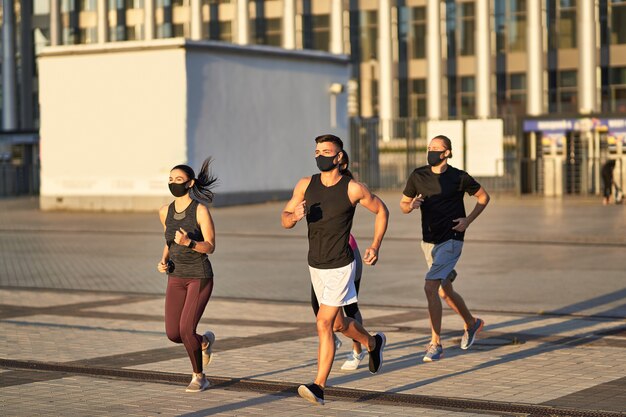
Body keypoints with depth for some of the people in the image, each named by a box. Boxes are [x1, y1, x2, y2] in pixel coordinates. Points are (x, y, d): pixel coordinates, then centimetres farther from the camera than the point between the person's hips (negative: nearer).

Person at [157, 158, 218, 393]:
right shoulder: (165, 212, 3)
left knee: (186, 329, -16)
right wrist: (163, 261, -1)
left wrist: (188, 243, -33)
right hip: (177, 278, 6)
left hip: (200, 277, -5)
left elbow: (210, 247, -14)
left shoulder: (201, 209, -14)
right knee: (173, 334, 0)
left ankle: (199, 377, 8)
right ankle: (204, 341, 34)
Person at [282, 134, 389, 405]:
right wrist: (294, 216, -22)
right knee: (339, 324, 20)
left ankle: (319, 387, -11)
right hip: (315, 266, 6)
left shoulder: (354, 189, -11)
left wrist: (375, 246, -3)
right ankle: (373, 343, 49)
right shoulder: (305, 185, -1)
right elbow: (284, 221, 2)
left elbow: (381, 211, 4)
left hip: (340, 266, -5)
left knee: (324, 323, -15)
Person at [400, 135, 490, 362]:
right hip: (429, 241, 6)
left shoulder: (459, 177, -7)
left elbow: (484, 197, 7)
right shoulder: (418, 176, 2)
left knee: (430, 287, -19)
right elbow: (403, 205, 11)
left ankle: (435, 343, -12)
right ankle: (472, 324, 44)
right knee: (445, 292, 17)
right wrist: (411, 205, -13)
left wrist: (468, 220, -5)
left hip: (451, 240, -5)